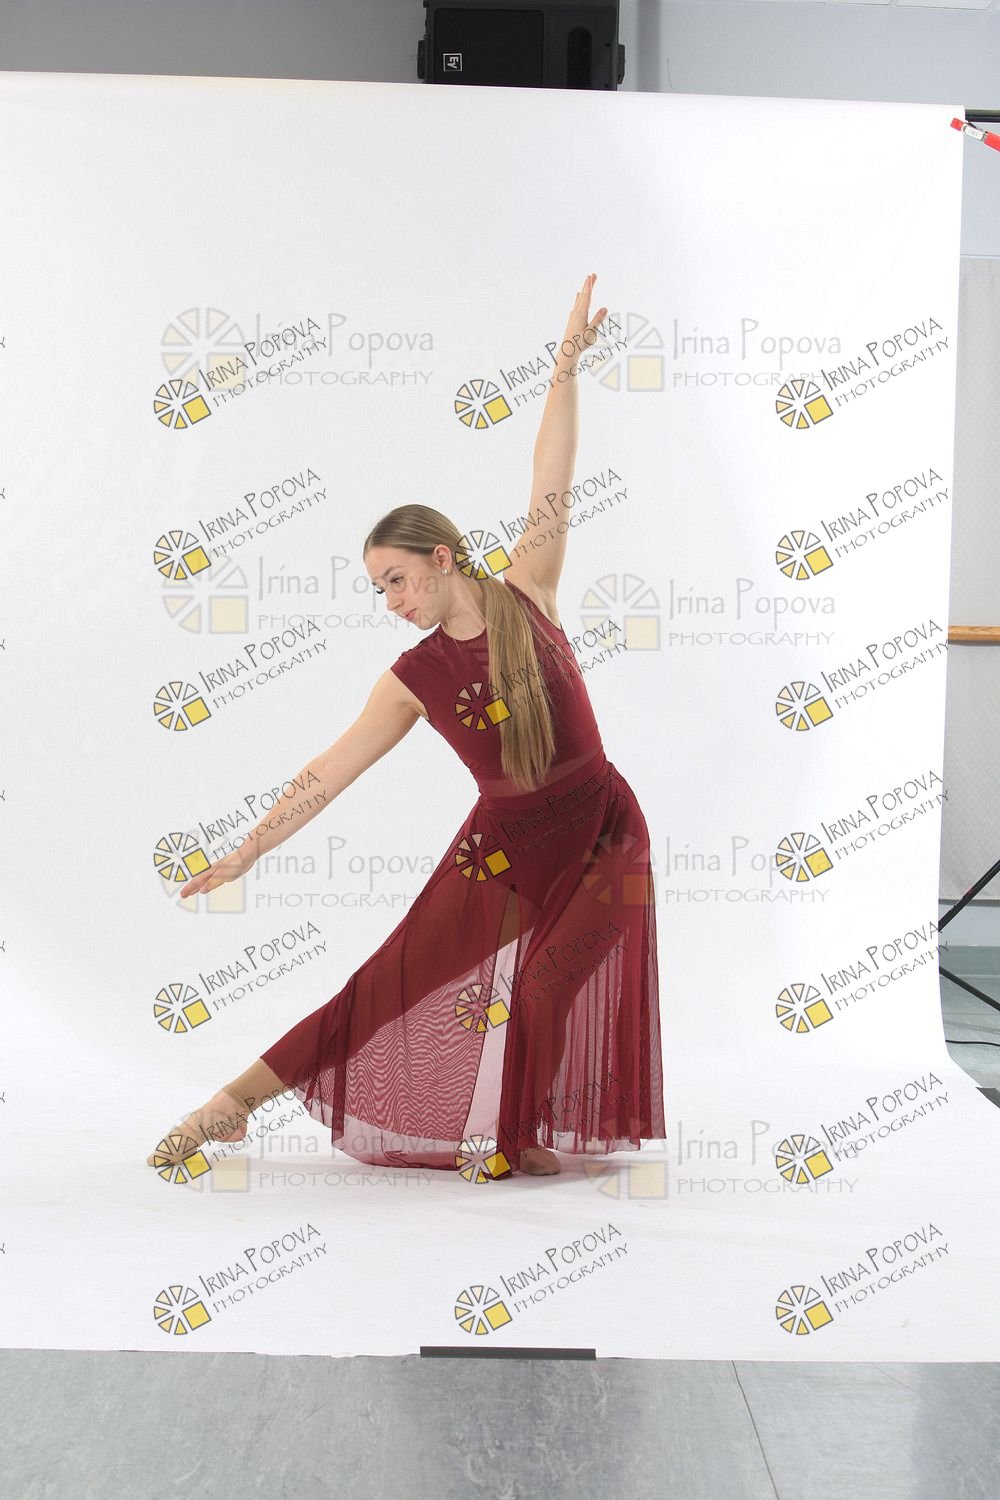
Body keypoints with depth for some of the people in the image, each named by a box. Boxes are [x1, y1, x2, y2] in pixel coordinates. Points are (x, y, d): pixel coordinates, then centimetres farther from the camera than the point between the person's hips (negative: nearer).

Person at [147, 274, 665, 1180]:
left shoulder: (526, 595, -5)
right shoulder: (414, 679, -4)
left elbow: (552, 487, -9)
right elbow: (331, 771, -2)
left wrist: (567, 364, -12)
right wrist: (249, 852, -3)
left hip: (599, 838, 0)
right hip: (502, 845, 1)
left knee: (546, 995, -12)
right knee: (402, 980, -3)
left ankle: (514, 1139, 10)